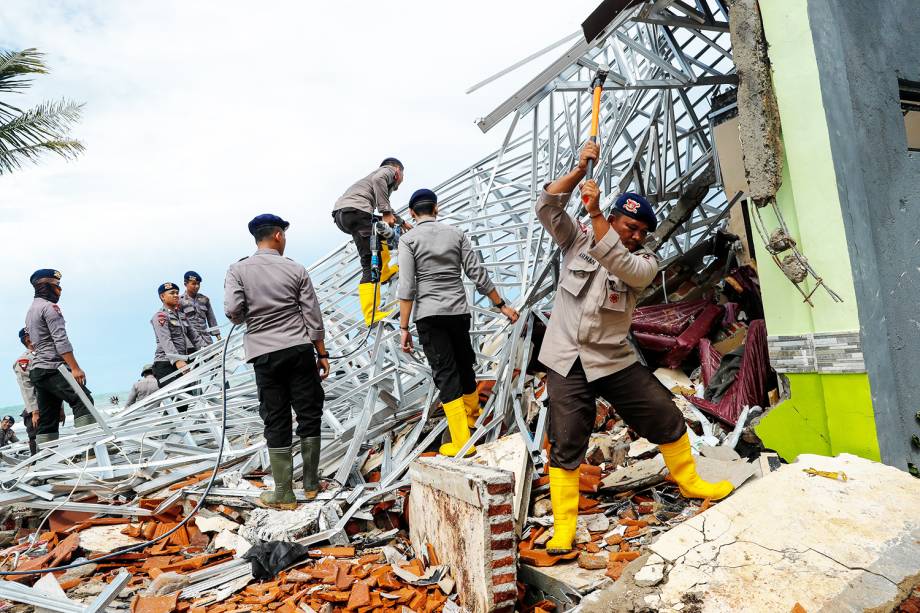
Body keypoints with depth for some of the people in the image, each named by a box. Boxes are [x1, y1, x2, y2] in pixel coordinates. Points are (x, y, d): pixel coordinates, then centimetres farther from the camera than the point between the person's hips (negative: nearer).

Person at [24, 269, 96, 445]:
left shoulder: (31, 310, 25)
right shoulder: (49, 307, -6)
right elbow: (61, 340, -17)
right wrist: (75, 368, -21)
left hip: (37, 371, 10)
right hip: (53, 368, -10)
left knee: (47, 420, 7)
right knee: (83, 401, -18)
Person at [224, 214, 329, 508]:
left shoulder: (239, 270, 0)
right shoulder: (296, 269, 1)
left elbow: (232, 310, -13)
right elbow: (313, 316, 1)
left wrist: (247, 318, 11)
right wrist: (322, 354, 8)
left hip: (264, 354, 1)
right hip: (299, 350, 0)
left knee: (276, 421, 6)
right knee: (309, 414, 11)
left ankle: (284, 494, 12)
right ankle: (311, 484, 19)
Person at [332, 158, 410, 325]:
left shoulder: (382, 174, 39)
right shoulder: (390, 170, 15)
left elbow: (387, 210, 53)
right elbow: (378, 179, -11)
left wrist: (402, 222, 66)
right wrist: (386, 213, -14)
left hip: (339, 213, 9)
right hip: (355, 211, -9)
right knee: (372, 264, -12)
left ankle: (385, 272, 28)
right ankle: (372, 315, -19)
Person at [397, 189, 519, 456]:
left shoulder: (408, 239, -3)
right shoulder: (456, 233, 5)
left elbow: (407, 287, -10)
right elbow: (478, 274, 3)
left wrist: (404, 327, -8)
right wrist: (501, 305, 10)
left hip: (429, 316, -3)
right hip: (459, 312, 3)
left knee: (445, 373, -1)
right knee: (464, 364, 21)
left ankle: (462, 441, -1)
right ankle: (473, 413, 43)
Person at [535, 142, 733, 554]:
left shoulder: (645, 262, -1)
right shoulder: (577, 238, 3)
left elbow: (619, 263, -23)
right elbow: (546, 207, -9)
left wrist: (594, 213, -26)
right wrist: (581, 169, -15)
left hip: (615, 361, 2)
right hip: (565, 361, -1)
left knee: (667, 420, 9)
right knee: (565, 446, -1)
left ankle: (689, 482, 36)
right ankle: (563, 528, 11)